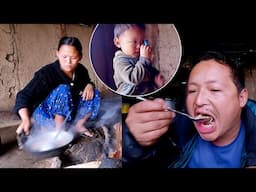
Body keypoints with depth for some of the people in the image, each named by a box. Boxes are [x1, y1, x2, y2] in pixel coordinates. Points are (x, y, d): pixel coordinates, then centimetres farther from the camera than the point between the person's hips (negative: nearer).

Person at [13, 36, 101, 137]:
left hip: (70, 114, 6)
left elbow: (87, 82, 14)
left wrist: (90, 85, -13)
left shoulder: (81, 71, -7)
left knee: (94, 94, -9)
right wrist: (26, 119, -43)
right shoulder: (46, 73, -23)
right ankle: (59, 129, -20)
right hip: (46, 116, -5)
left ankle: (79, 125, -4)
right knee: (63, 90, -31)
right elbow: (24, 96, -25)